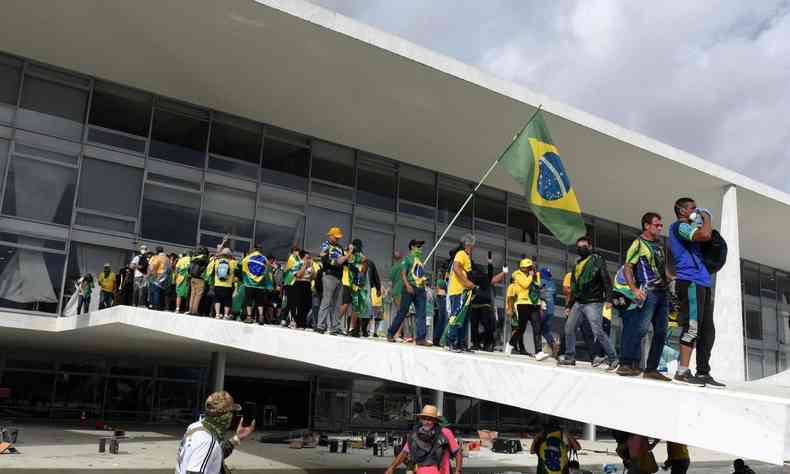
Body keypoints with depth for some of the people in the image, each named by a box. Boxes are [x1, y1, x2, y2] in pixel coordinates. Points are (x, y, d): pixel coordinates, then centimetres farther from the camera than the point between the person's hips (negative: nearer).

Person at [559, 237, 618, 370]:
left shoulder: (597, 260, -1)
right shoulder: (577, 264, 19)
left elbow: (606, 280, -10)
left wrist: (608, 299, -22)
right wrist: (569, 306, 22)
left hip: (593, 303, -7)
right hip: (578, 303, 7)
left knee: (598, 331, -14)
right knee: (569, 328, 4)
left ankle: (613, 359, -7)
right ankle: (570, 357, 15)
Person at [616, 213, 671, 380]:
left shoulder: (659, 246, 23)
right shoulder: (638, 244, -1)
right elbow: (627, 269, -9)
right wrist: (634, 289, -20)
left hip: (662, 292, 8)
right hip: (648, 291, -8)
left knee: (661, 332, 5)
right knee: (641, 327, -19)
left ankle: (651, 369, 10)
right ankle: (626, 363, -18)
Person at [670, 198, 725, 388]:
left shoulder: (687, 230, 28)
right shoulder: (679, 226, -3)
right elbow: (705, 234, -18)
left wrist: (705, 222, 20)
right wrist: (706, 217, 0)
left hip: (702, 283, 10)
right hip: (690, 281, -10)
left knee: (707, 330, 6)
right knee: (692, 327, -15)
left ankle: (703, 373, 7)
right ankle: (682, 371, -15)